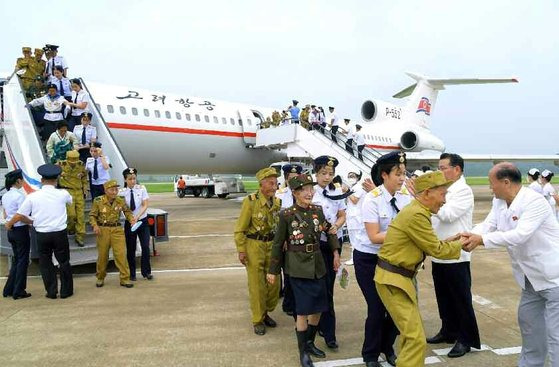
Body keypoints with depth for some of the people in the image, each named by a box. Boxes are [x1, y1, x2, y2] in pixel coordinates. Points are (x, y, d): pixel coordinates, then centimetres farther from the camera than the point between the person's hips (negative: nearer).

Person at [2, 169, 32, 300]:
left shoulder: (5, 196, 7)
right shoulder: (20, 196, -18)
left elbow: (5, 216, 14)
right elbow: (22, 217, -20)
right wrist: (33, 222, -5)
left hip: (10, 231, 8)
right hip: (21, 231, -8)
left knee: (16, 260, 19)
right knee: (22, 261, 4)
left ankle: (8, 289, 23)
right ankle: (18, 292, 11)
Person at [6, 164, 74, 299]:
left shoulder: (33, 196, -5)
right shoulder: (62, 194, -4)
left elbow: (19, 215, 0)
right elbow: (70, 200, 20)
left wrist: (9, 224, 20)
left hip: (42, 235, 0)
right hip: (60, 233, 0)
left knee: (45, 263, 15)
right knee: (64, 261, 12)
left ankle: (51, 291, 20)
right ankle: (66, 291, 18)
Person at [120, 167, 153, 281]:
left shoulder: (141, 188, -5)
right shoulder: (122, 192, -6)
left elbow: (145, 206, -10)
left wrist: (137, 216, -23)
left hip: (143, 221, 0)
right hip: (129, 222, 0)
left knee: (145, 247, -2)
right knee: (131, 249, 8)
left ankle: (146, 272, 14)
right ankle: (132, 274, 23)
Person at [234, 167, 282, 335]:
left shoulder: (277, 202, 2)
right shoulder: (250, 201, -14)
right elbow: (240, 228, -11)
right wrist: (241, 250, -13)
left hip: (272, 246, 5)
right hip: (254, 246, -5)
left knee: (274, 283, 10)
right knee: (257, 285, 3)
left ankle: (265, 313, 32)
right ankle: (258, 320, 19)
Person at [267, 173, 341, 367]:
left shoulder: (317, 211, 0)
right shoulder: (287, 215, -12)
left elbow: (330, 232, 16)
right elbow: (278, 244, -5)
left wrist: (336, 252, 6)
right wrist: (272, 270, -1)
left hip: (317, 265, 5)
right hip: (298, 267, -5)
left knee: (318, 307, 11)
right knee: (303, 310, -1)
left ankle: (310, 343, 32)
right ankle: (303, 351, 17)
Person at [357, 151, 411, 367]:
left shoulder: (405, 196, -5)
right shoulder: (372, 199, -19)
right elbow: (374, 237, -22)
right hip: (368, 259, -4)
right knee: (377, 307, -1)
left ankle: (387, 347, 32)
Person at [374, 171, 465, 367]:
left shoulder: (415, 210, 11)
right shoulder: (416, 215, -21)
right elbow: (436, 251, -13)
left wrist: (445, 242, 8)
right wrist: (461, 244, 1)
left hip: (400, 277, 11)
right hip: (392, 280, -11)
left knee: (411, 332, 21)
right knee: (416, 339, -8)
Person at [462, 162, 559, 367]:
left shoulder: (534, 201, -24)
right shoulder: (499, 202, 2)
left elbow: (520, 235, -33)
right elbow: (488, 225, -6)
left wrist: (481, 240, -34)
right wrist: (468, 236, -25)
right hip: (532, 276, 9)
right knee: (528, 320, 22)